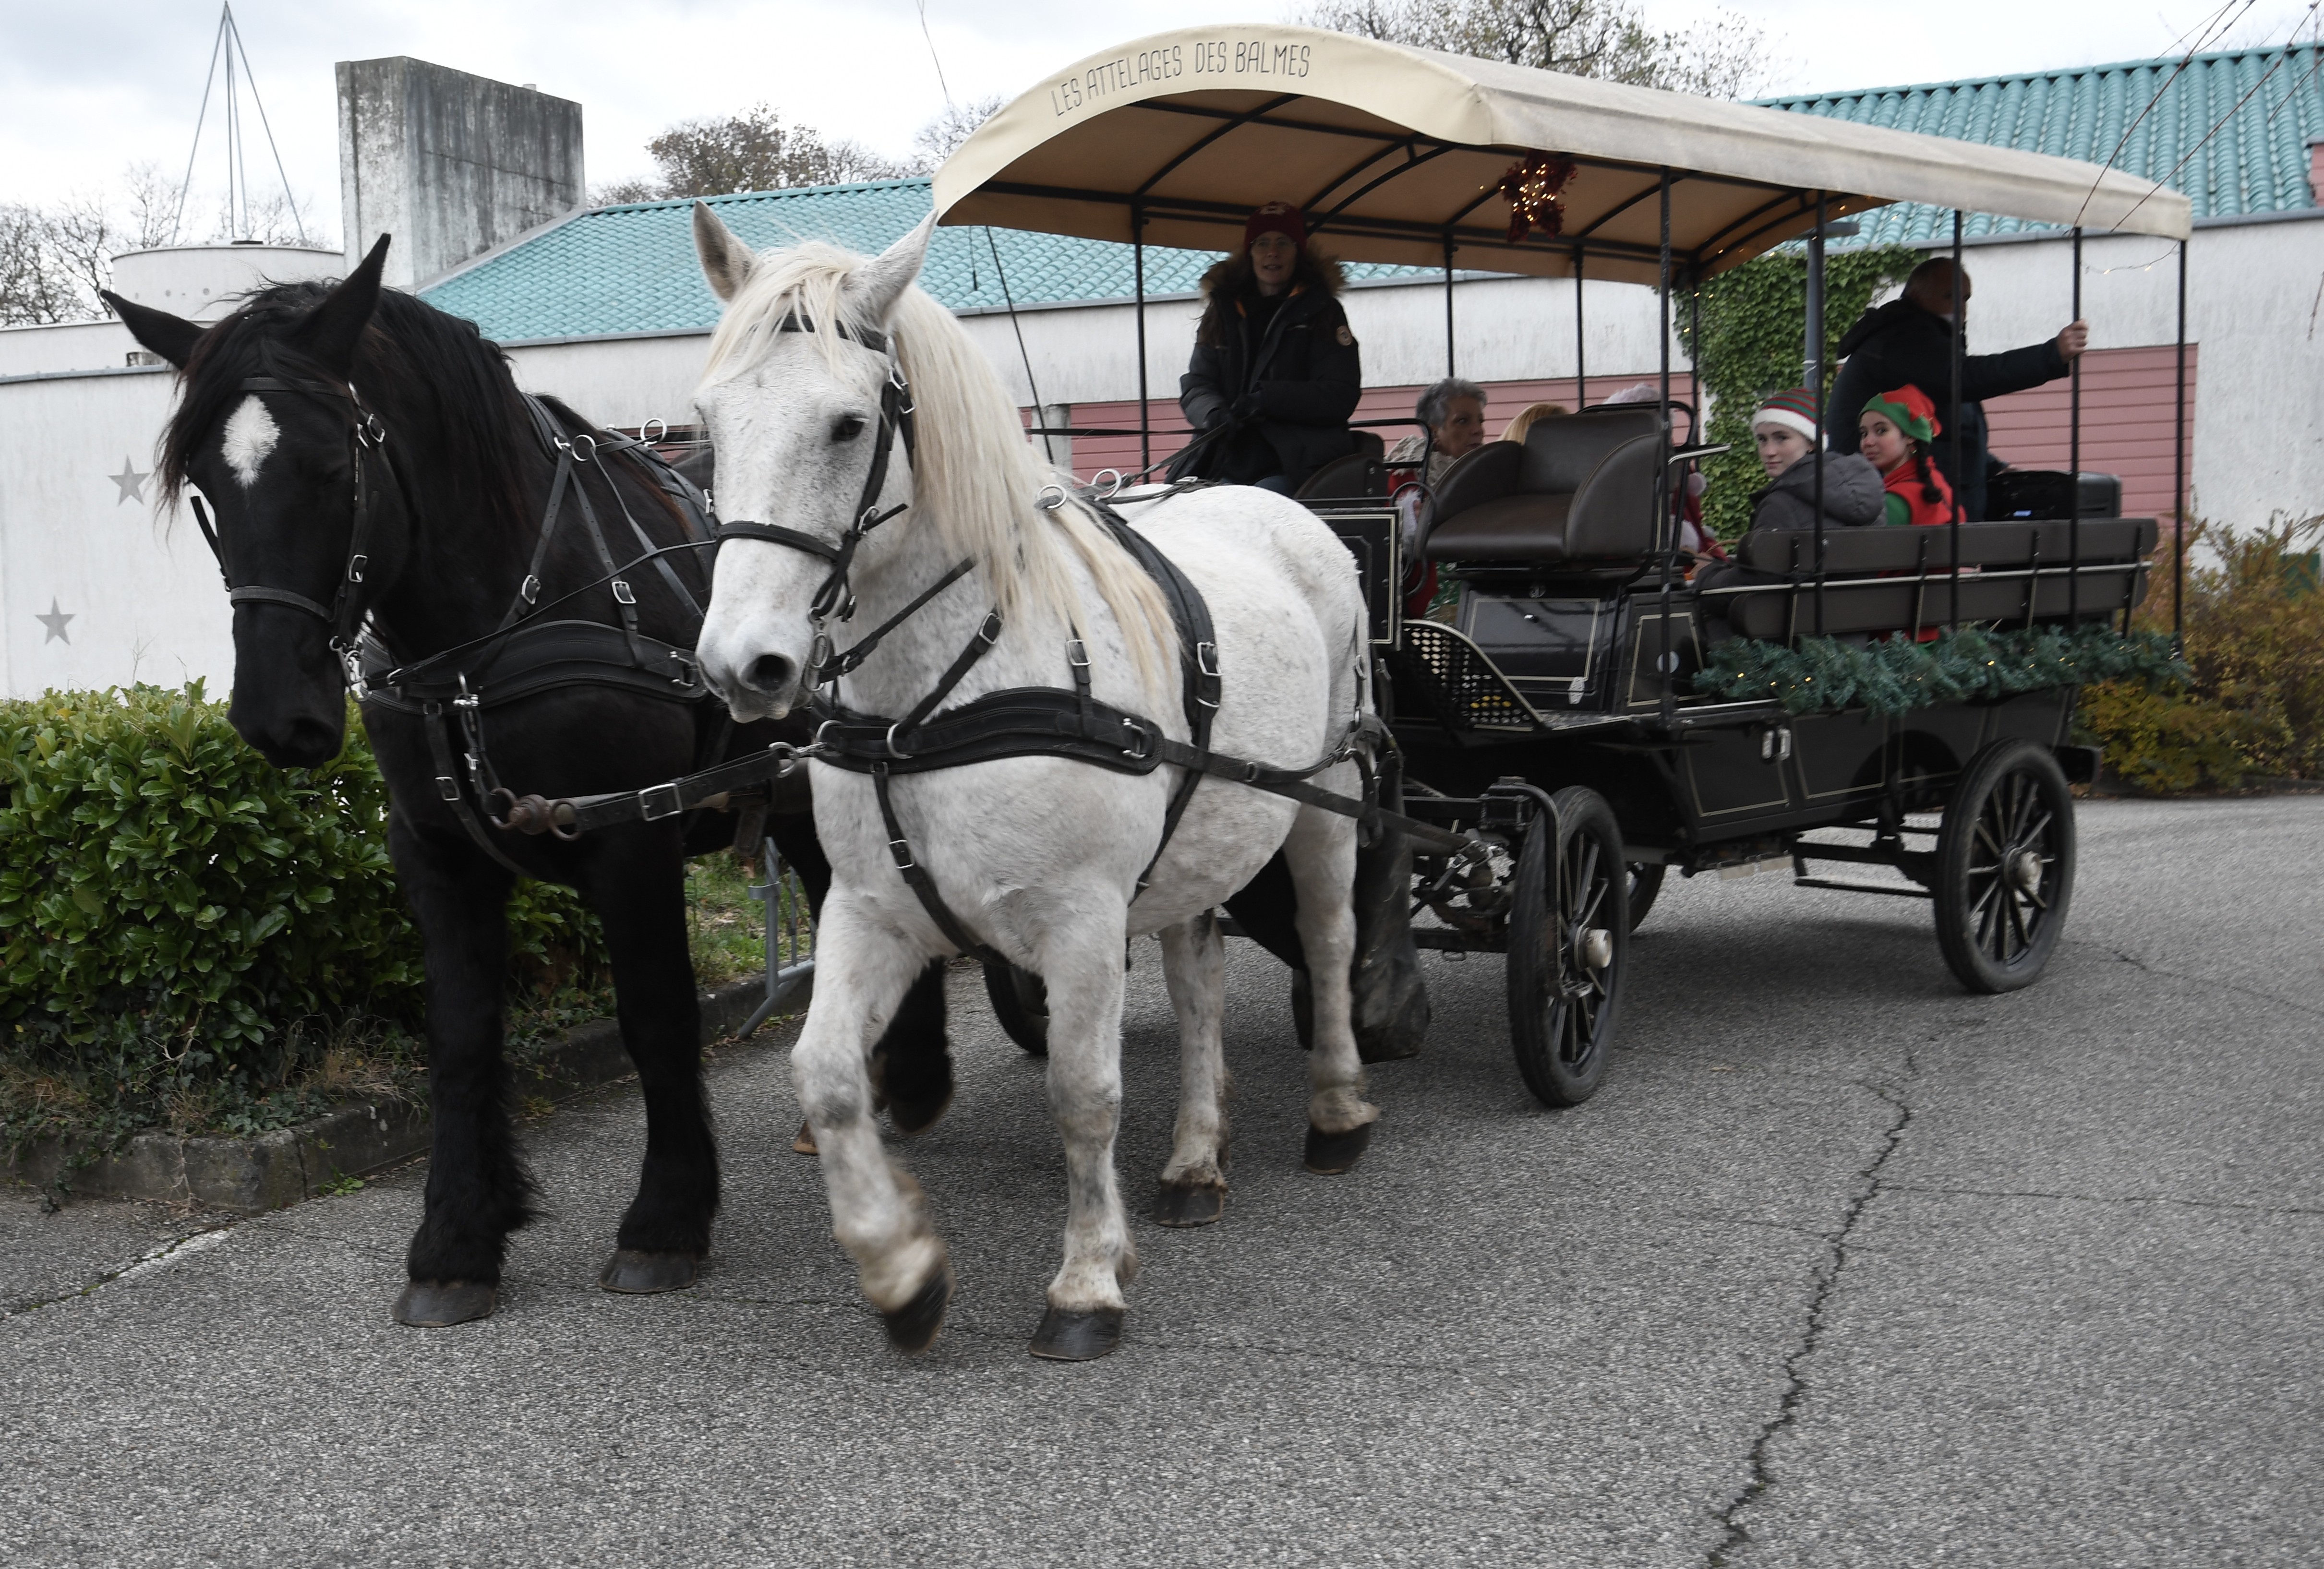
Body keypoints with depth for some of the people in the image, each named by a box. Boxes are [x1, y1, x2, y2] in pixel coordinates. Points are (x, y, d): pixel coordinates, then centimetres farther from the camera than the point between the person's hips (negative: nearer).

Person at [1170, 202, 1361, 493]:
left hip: (1291, 469, -3)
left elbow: (1341, 396, 1)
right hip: (1228, 466, 3)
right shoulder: (1223, 313, 19)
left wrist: (1269, 398, -13)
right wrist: (1213, 413, -12)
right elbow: (1196, 385, 13)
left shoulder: (1322, 312, 10)